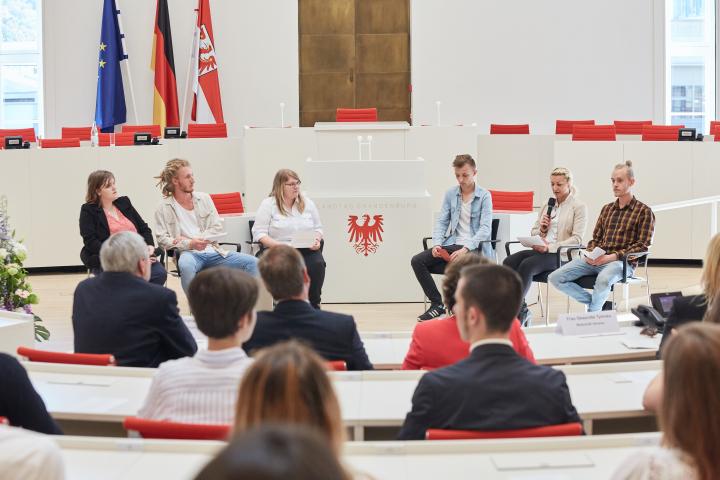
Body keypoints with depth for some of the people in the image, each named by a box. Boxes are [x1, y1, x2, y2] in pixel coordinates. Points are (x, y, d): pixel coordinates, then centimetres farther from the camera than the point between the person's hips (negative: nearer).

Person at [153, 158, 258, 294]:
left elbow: (217, 229, 7)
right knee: (186, 265, -41)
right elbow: (162, 239, -4)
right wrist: (190, 244, -17)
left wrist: (193, 239, -8)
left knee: (252, 262, -14)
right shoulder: (163, 208, 4)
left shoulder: (204, 199, 13)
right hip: (188, 253, -4)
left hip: (212, 251, 4)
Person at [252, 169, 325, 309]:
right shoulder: (268, 204, 2)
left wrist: (317, 239, -3)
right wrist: (278, 245, -19)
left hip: (306, 250, 3)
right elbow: (259, 233, -4)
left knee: (318, 264, -29)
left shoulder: (308, 203, 16)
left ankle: (314, 305, -18)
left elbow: (318, 228, 21)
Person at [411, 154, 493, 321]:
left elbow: (485, 228, -11)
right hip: (452, 245, 5)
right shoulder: (450, 194, 12)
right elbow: (441, 222, 10)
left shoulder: (484, 196, -2)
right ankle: (437, 304, -8)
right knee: (417, 261, -14)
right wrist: (437, 244, -10)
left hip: (475, 247, -5)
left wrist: (465, 248, -25)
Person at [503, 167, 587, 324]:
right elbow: (533, 233, 26)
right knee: (509, 262, -23)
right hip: (539, 250, 6)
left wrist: (549, 247, -19)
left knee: (527, 265, -33)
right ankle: (521, 310, -23)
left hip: (561, 254, -6)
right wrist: (542, 229, 1)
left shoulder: (579, 207, 3)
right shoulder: (546, 206, 23)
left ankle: (518, 312, -28)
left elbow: (576, 239, -8)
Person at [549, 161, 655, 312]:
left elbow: (643, 245, -5)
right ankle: (603, 305, -6)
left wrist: (612, 256, -15)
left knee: (603, 279, -42)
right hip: (595, 259, 6)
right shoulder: (607, 209, 22)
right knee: (555, 278, -13)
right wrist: (590, 253, -1)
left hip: (622, 261, -6)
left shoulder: (644, 211, 3)